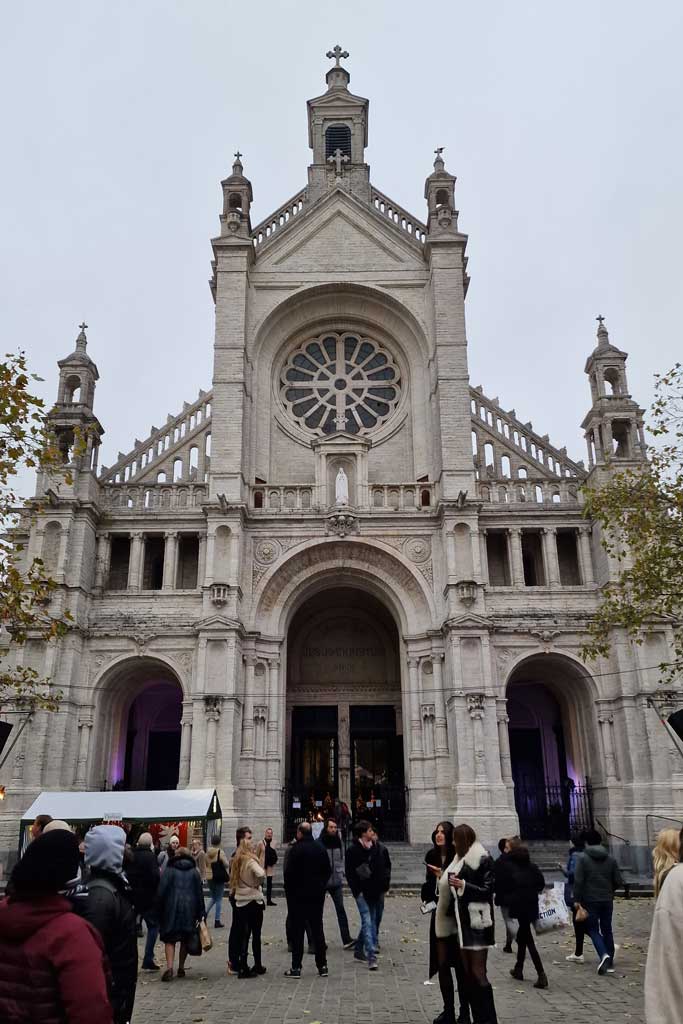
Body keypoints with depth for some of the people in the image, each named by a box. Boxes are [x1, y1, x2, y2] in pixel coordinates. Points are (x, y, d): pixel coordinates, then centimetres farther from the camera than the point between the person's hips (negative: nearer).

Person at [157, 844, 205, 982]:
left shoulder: (169, 870, 0)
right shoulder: (194, 872, 8)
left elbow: (161, 892, -3)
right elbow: (199, 893, 7)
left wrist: (160, 911, 5)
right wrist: (200, 914, 10)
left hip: (171, 909, -2)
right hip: (189, 909, 2)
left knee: (170, 939, 2)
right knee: (185, 940, 14)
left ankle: (169, 968, -13)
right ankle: (181, 968, 18)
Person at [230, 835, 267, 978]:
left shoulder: (236, 861, 6)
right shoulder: (251, 861, -15)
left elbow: (233, 879, 9)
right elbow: (261, 874, -29)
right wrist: (257, 884, -14)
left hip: (240, 902, 5)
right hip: (254, 901, -5)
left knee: (243, 935, 9)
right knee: (256, 935, 8)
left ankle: (242, 967, 7)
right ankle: (257, 965, 17)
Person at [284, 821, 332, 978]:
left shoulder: (296, 849, -14)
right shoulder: (320, 849, 4)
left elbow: (289, 872, -16)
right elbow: (328, 870, 9)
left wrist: (288, 890, -3)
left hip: (298, 895, -5)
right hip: (317, 895, 5)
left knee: (297, 931, 2)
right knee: (317, 929, 12)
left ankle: (296, 967, 3)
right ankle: (322, 966, 15)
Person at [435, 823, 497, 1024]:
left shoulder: (482, 860, -9)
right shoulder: (460, 860, 15)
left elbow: (488, 891, -12)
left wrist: (464, 885, -18)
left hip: (477, 921, -8)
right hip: (462, 921, 8)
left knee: (477, 972, -7)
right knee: (467, 972, 9)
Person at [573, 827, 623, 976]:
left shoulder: (582, 858, -9)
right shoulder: (610, 858, 4)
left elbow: (578, 881, -14)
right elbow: (618, 882, 4)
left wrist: (577, 899, -7)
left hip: (590, 900, -4)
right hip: (607, 900, 4)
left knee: (593, 929, 5)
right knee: (607, 930, 16)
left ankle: (604, 955, -17)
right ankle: (609, 963, 21)